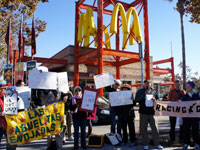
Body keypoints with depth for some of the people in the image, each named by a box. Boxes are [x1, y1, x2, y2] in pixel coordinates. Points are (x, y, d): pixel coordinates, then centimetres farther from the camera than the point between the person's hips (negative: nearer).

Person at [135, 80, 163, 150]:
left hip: (152, 112, 1)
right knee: (144, 129, 4)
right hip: (143, 112, -1)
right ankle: (146, 144, 16)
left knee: (154, 128, 3)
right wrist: (144, 94, -16)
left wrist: (154, 100, -10)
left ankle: (157, 144, 15)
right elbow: (136, 99, -8)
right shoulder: (140, 91, 6)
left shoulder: (153, 92, 12)